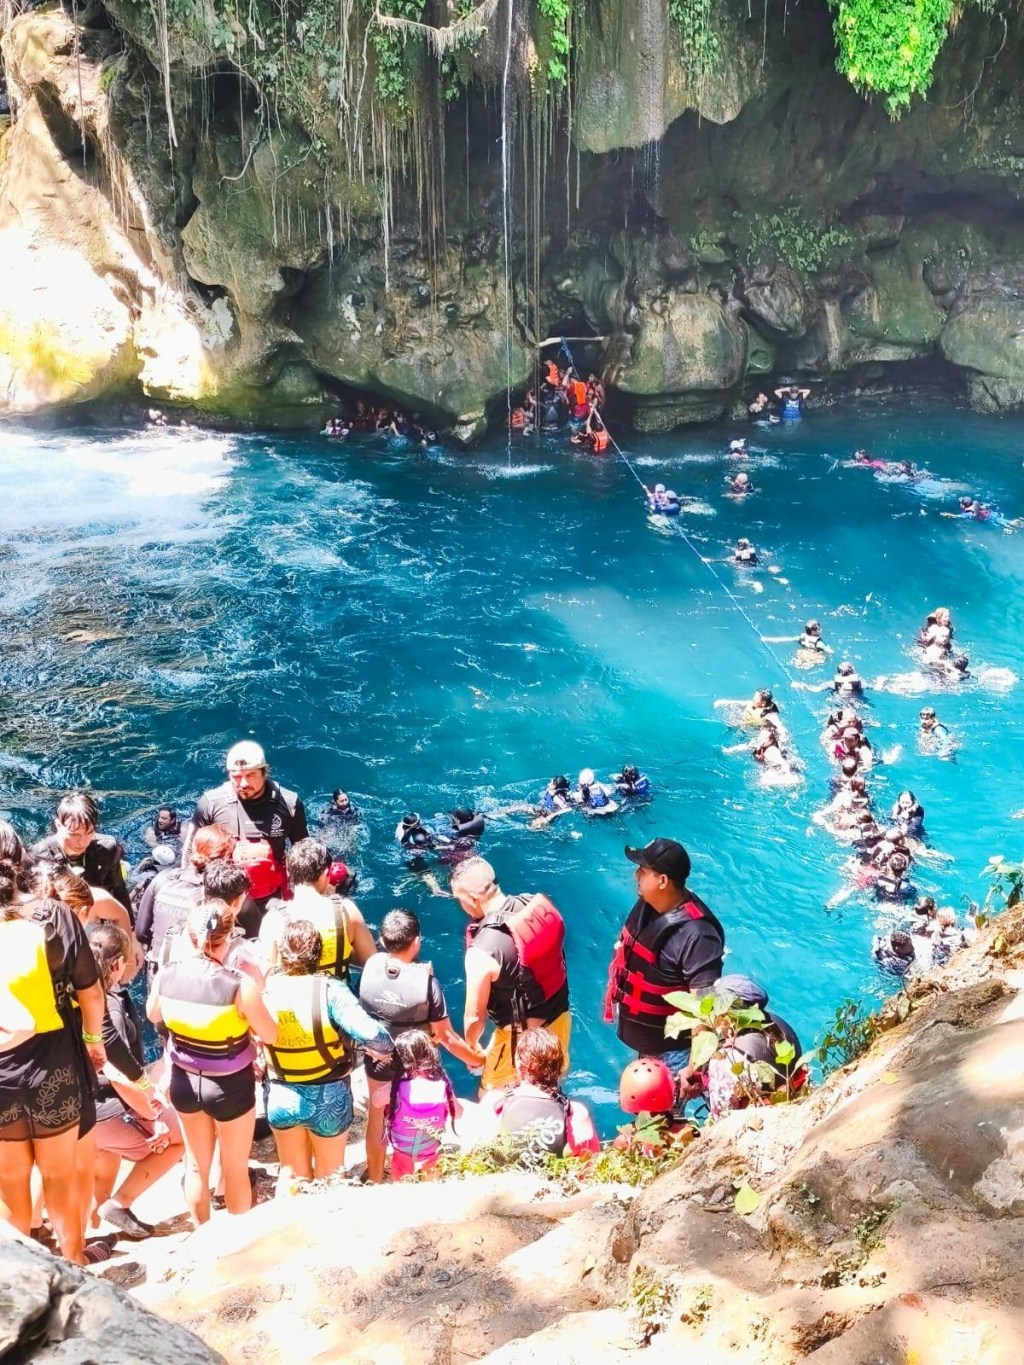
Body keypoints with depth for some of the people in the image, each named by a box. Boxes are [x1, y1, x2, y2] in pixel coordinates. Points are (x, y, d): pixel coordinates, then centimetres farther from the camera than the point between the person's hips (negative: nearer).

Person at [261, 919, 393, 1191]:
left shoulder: (265, 989, -15)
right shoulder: (329, 990, -24)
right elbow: (371, 1035, -32)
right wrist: (384, 1048, -11)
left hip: (280, 1096, 2)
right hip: (327, 1099, -2)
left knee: (292, 1172, 25)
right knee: (328, 1176, 22)